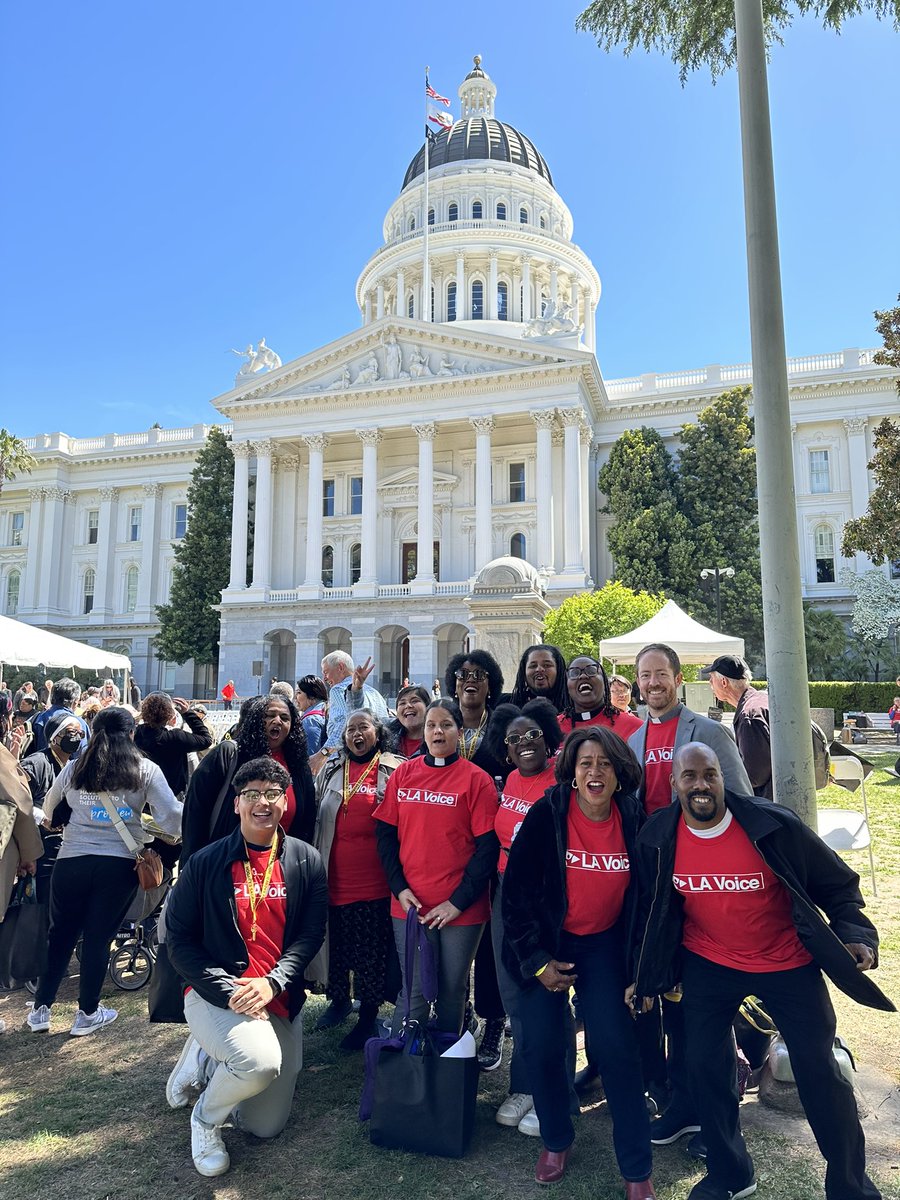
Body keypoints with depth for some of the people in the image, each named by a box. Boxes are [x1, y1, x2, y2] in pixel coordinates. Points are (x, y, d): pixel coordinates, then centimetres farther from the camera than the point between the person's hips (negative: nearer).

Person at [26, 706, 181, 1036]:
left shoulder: (73, 769, 3)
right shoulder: (145, 770, -5)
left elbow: (48, 812, 20)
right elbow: (171, 818, -11)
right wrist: (165, 840, 9)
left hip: (71, 861, 2)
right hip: (120, 864, -2)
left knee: (60, 935, 19)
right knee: (98, 938, 11)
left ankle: (41, 1009, 29)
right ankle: (87, 1014, 23)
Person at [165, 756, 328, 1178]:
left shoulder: (306, 861, -1)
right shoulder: (206, 863, -5)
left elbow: (311, 933, -1)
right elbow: (178, 938, -5)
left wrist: (271, 983, -17)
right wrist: (230, 993, -15)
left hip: (281, 1001, 3)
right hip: (215, 996, -3)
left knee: (267, 1126, 8)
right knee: (260, 1061, -32)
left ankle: (204, 1061, 33)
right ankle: (206, 1118, 2)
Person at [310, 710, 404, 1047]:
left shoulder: (393, 770, -3)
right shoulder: (330, 769, 7)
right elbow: (314, 813, 14)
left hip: (374, 880, -3)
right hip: (334, 878, 4)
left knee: (372, 950, 4)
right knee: (336, 944, 16)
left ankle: (368, 1015, 20)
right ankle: (339, 999, 36)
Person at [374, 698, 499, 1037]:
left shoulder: (477, 779, -5)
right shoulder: (403, 773, 4)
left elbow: (487, 847, -7)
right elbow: (385, 833, 5)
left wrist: (459, 901, -11)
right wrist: (399, 888, -4)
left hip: (461, 907, -1)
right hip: (410, 904, 2)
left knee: (453, 991, 12)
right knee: (414, 993, 7)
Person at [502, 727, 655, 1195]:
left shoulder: (633, 819, -11)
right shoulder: (547, 815, -18)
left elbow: (644, 893, 1)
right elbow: (516, 889, -12)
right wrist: (537, 960, -11)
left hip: (604, 945, 1)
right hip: (546, 945, -1)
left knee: (617, 1047, -4)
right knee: (542, 1045, 3)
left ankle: (637, 1169, 16)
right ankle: (556, 1140, 30)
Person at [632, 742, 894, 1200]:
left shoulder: (774, 825, -22)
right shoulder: (658, 837, -13)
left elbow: (836, 883, -7)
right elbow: (650, 908, 3)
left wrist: (855, 935, -18)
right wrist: (650, 974, 6)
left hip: (788, 963, -2)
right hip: (708, 965, 2)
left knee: (819, 1071, 6)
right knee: (704, 1065, 6)